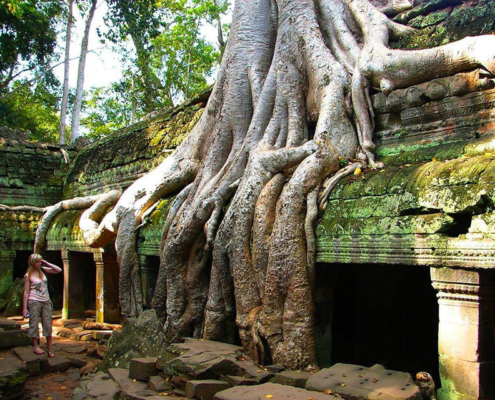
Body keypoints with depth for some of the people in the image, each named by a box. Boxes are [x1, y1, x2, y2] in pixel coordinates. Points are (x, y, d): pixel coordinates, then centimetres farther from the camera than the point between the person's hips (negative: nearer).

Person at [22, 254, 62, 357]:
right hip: (34, 302, -4)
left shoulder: (43, 270, 7)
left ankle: (49, 347, 12)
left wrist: (46, 263, -1)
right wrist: (24, 308, -10)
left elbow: (59, 270, 6)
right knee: (34, 324, 1)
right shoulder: (28, 275, -5)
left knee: (48, 324, 5)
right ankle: (35, 347, 12)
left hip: (46, 301, 5)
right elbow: (26, 292, -7)